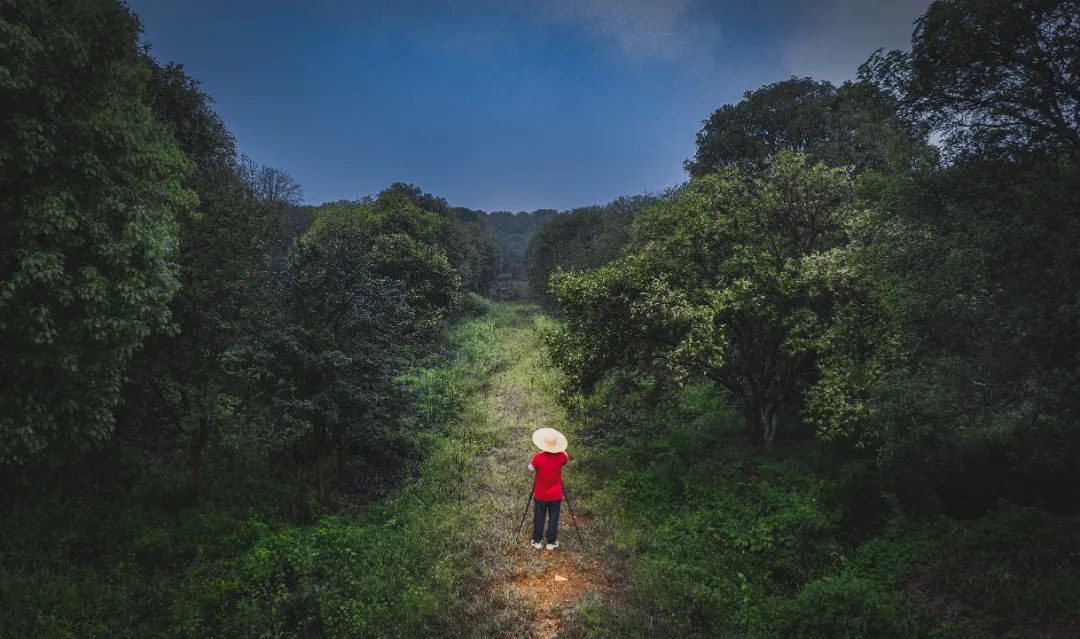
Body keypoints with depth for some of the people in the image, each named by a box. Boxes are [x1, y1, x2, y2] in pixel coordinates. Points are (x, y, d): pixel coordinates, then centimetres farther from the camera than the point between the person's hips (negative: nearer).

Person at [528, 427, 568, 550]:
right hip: (555, 495, 1)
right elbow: (567, 459, 8)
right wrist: (560, 449, 3)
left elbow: (531, 469, -4)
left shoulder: (538, 457, -23)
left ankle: (536, 541, 28)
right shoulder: (561, 456, -17)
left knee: (539, 518, 16)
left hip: (540, 495, -1)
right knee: (553, 518, 15)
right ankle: (551, 542, 25)